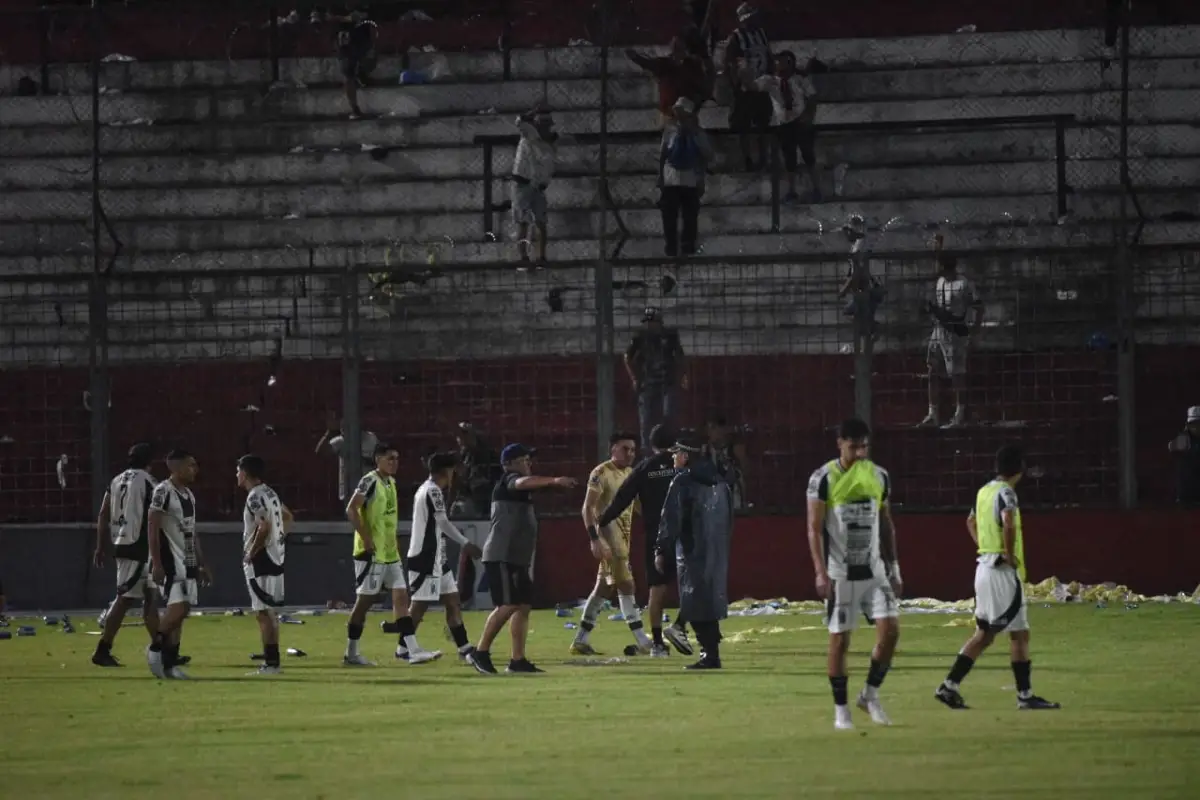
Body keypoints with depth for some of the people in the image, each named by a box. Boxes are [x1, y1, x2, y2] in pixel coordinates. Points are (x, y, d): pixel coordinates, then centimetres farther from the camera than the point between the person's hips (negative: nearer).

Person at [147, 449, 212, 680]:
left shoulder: (189, 495, 15)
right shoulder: (163, 492, -12)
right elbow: (152, 529, -16)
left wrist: (202, 565, 20)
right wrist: (156, 564, -22)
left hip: (188, 561, 9)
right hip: (170, 561, -9)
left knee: (181, 612, 6)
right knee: (178, 607, -17)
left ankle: (170, 664, 8)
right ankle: (155, 649, -2)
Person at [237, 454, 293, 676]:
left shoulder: (255, 497, -15)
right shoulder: (269, 493, 14)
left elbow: (264, 527, -27)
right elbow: (288, 517, 27)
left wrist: (250, 553, -17)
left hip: (260, 560, -10)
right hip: (275, 557, 10)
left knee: (264, 612, -8)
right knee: (270, 611, 14)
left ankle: (271, 663, -10)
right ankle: (272, 660, 18)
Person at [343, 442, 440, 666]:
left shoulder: (391, 482, 13)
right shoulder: (370, 481, -13)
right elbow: (351, 510, -20)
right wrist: (366, 539, -22)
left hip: (391, 553, 8)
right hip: (372, 553, -8)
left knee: (401, 597, 2)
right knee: (364, 601, -2)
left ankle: (411, 649, -2)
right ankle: (351, 653, 7)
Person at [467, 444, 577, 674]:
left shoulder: (518, 488, 22)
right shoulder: (509, 480, -10)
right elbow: (523, 483, -32)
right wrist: (555, 481, -43)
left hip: (519, 558, 10)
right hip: (501, 557, -10)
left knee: (524, 605, 7)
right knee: (508, 605, -14)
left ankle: (518, 660, 7)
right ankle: (480, 653, -9)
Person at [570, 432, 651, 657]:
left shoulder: (630, 474, 14)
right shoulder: (601, 474, -12)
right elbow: (588, 508, -17)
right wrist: (594, 539, -24)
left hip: (624, 536, 9)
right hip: (608, 535, -9)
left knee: (604, 587, 11)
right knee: (625, 585, -10)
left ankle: (580, 641, 17)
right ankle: (642, 642, -11)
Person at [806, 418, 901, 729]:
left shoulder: (879, 476, 6)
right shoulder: (823, 479, -8)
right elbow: (814, 528, -9)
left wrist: (893, 569, 12)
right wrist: (821, 572, -18)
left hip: (873, 569, 4)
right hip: (840, 573, -4)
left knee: (890, 629, -8)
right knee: (839, 639, -1)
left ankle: (870, 694, 9)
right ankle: (840, 709, 9)